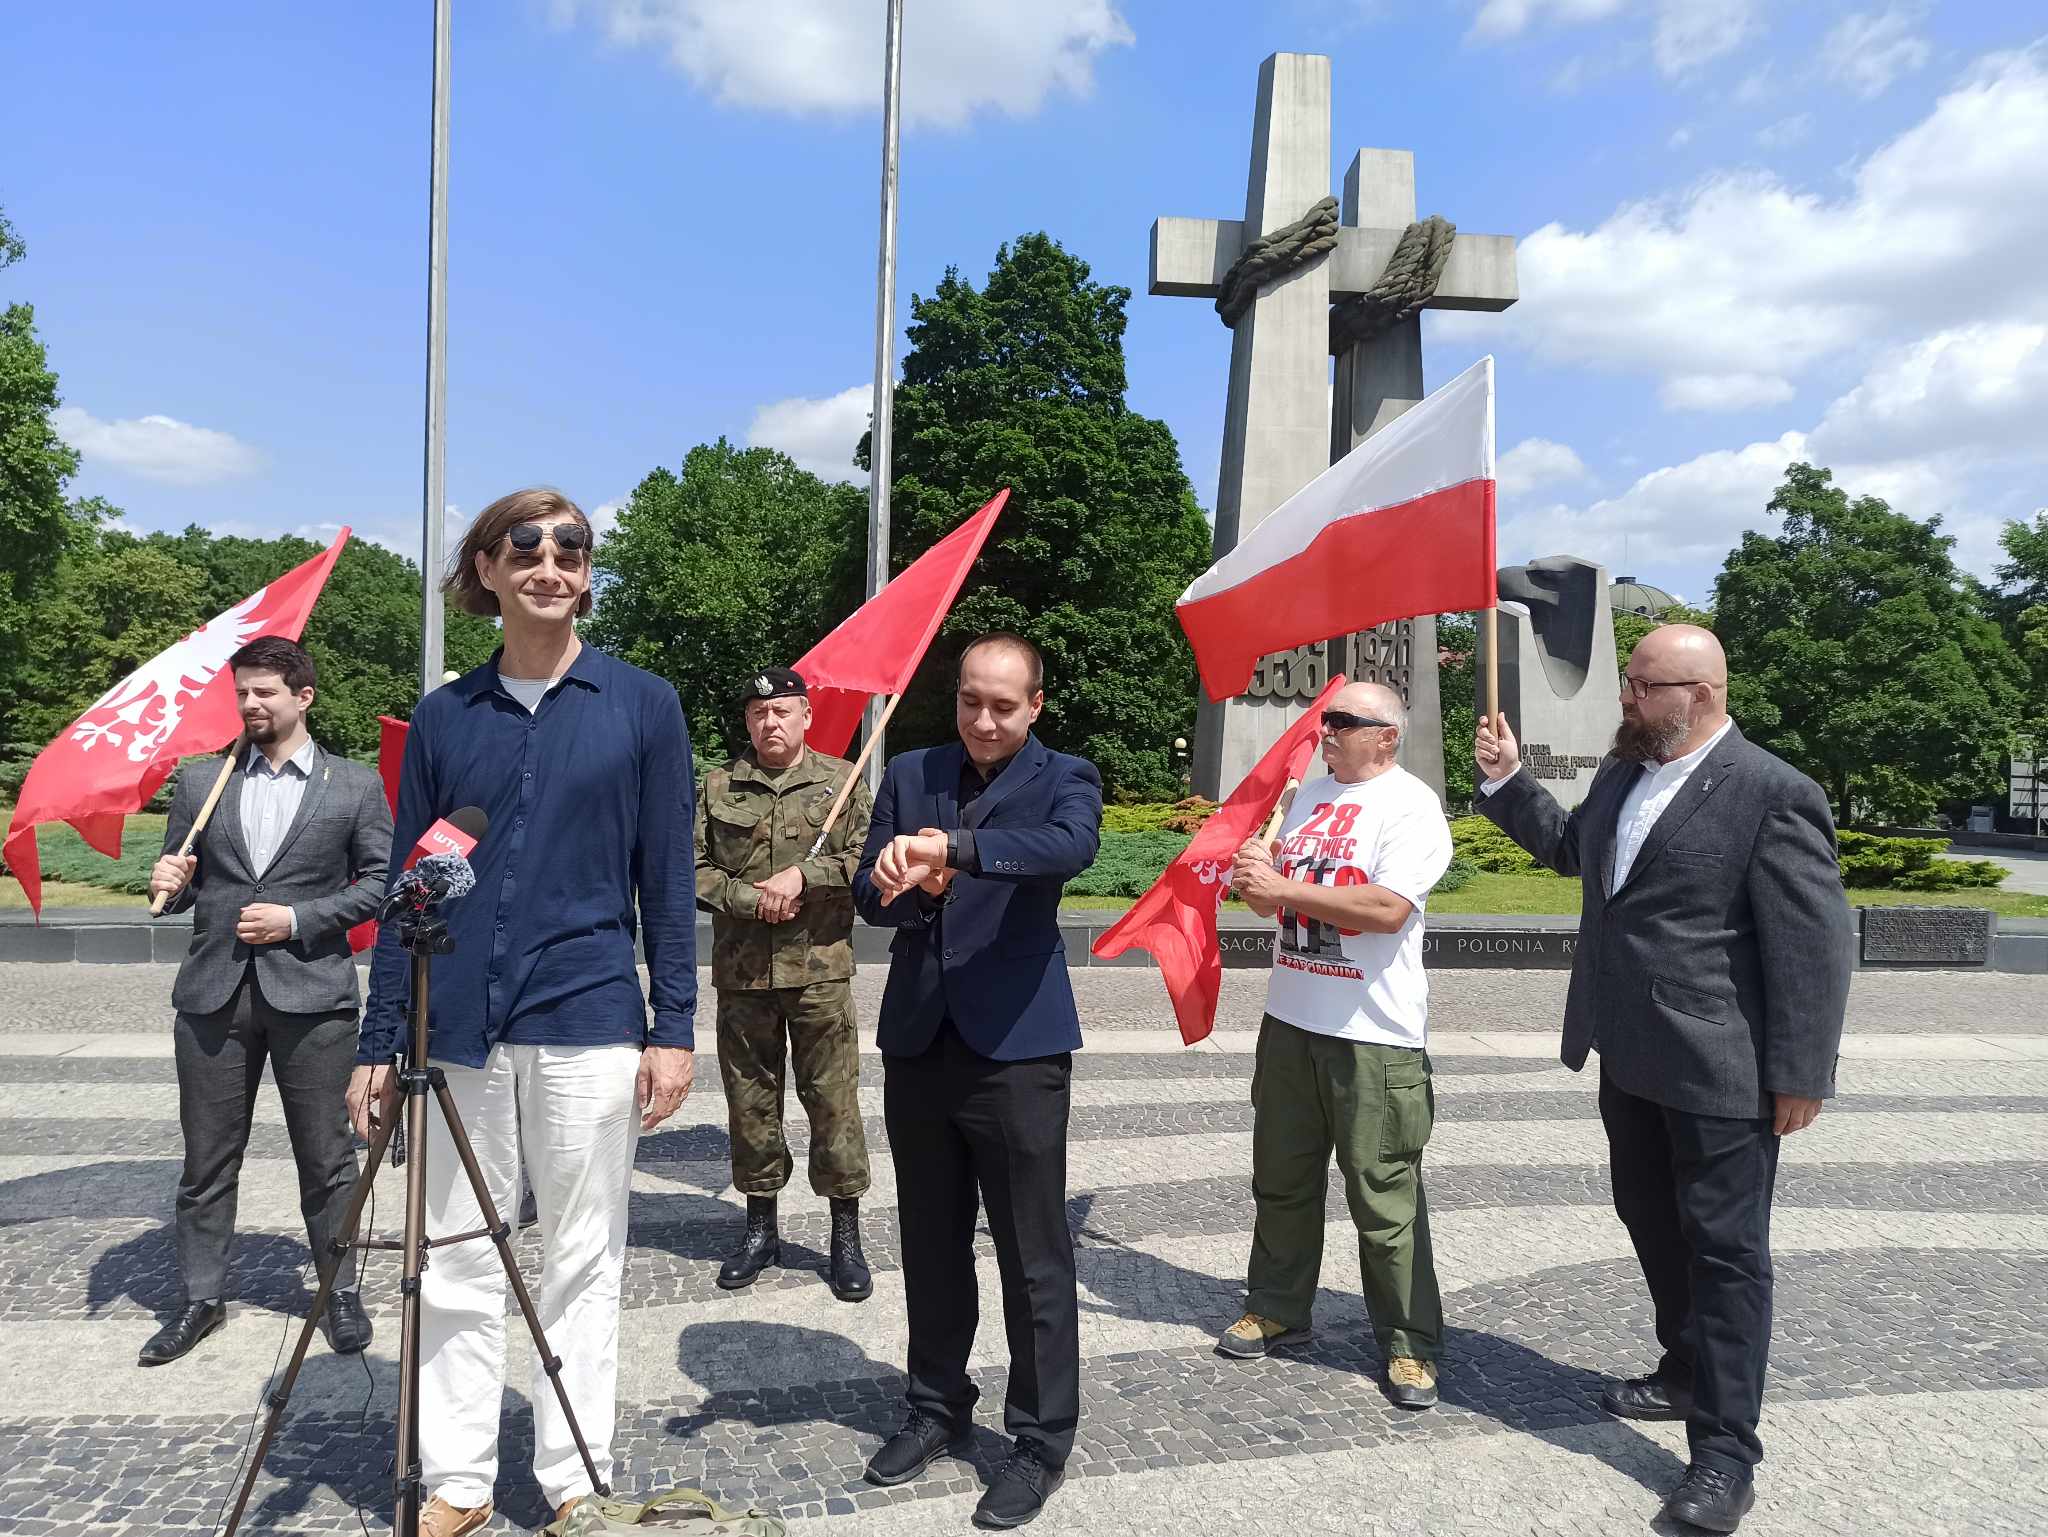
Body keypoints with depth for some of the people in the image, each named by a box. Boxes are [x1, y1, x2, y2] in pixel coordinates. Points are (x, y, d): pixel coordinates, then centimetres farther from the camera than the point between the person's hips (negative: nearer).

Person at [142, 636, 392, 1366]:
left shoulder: (356, 785, 3)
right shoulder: (200, 780, 11)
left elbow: (381, 882, 0)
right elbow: (179, 883, 14)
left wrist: (299, 918, -11)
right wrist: (170, 885, -8)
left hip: (312, 994, -2)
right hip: (214, 995, 3)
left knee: (325, 1156, 6)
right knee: (207, 1159, 10)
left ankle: (340, 1292, 20)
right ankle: (201, 1297, 26)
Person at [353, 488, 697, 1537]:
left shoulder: (641, 705, 1)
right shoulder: (443, 718, 6)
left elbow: (667, 881, 1)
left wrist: (674, 1029, -4)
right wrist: (378, 1044, 6)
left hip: (588, 1024, -2)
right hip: (458, 1027, 2)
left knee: (582, 1262, 9)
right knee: (457, 1262, 11)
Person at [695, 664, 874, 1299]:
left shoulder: (843, 781, 4)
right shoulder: (719, 787, 8)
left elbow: (866, 861, -5)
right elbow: (692, 868, 4)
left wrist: (802, 874, -16)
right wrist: (751, 899, -10)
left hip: (821, 969, -2)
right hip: (741, 972, 2)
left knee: (832, 1099, 1)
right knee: (750, 1100, 11)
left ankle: (846, 1233, 14)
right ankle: (760, 1226, 26)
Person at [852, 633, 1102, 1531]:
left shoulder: (1063, 779, -3)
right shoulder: (909, 775, 8)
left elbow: (1073, 845, -26)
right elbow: (869, 894, 2)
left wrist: (949, 847, -39)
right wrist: (912, 887, -21)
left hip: (1015, 1047, -4)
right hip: (918, 1043, 4)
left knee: (1034, 1258, 5)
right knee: (931, 1246, 17)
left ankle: (1043, 1440, 21)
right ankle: (938, 1408, 35)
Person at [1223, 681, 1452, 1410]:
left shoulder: (1411, 804, -10)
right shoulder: (1309, 795, 13)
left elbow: (1389, 908, -22)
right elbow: (1274, 895, 18)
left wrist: (1282, 886, -19)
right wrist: (1256, 878, -6)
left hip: (1374, 1034, -7)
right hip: (1291, 1018, 7)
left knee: (1384, 1198, 1)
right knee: (1281, 1179, 16)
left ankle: (1410, 1342, 16)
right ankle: (1277, 1309, 31)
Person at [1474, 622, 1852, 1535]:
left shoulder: (1772, 795, -16)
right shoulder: (1622, 775, 8)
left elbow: (1814, 944, -16)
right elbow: (1570, 847, 27)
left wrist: (1800, 1076, -16)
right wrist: (1507, 781, 14)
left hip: (1720, 1070, -8)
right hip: (1630, 1058, 8)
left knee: (1724, 1248, 2)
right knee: (1650, 1221, 21)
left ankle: (1726, 1450, 12)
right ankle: (1689, 1370, 41)